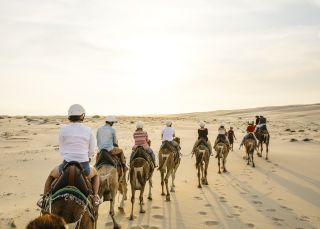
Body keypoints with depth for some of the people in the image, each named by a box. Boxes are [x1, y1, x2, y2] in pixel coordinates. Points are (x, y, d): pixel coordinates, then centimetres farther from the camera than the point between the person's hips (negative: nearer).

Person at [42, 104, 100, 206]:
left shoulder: (63, 130, -3)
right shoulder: (88, 130, -1)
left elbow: (61, 150, 6)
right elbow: (91, 152, 5)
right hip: (84, 167, 1)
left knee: (51, 175, 32)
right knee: (95, 174, 34)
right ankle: (95, 196, 17)